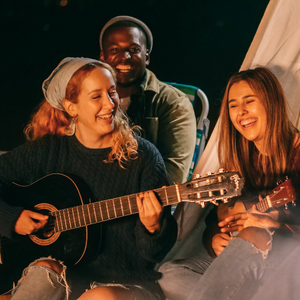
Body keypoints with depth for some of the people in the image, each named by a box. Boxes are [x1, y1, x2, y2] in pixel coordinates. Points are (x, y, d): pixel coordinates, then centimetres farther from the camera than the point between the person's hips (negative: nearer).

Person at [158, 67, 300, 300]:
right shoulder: (239, 160, 15)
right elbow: (215, 219, 14)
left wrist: (273, 227, -24)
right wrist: (214, 239, -8)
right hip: (246, 272, 6)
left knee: (252, 237, -36)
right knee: (169, 273, -13)